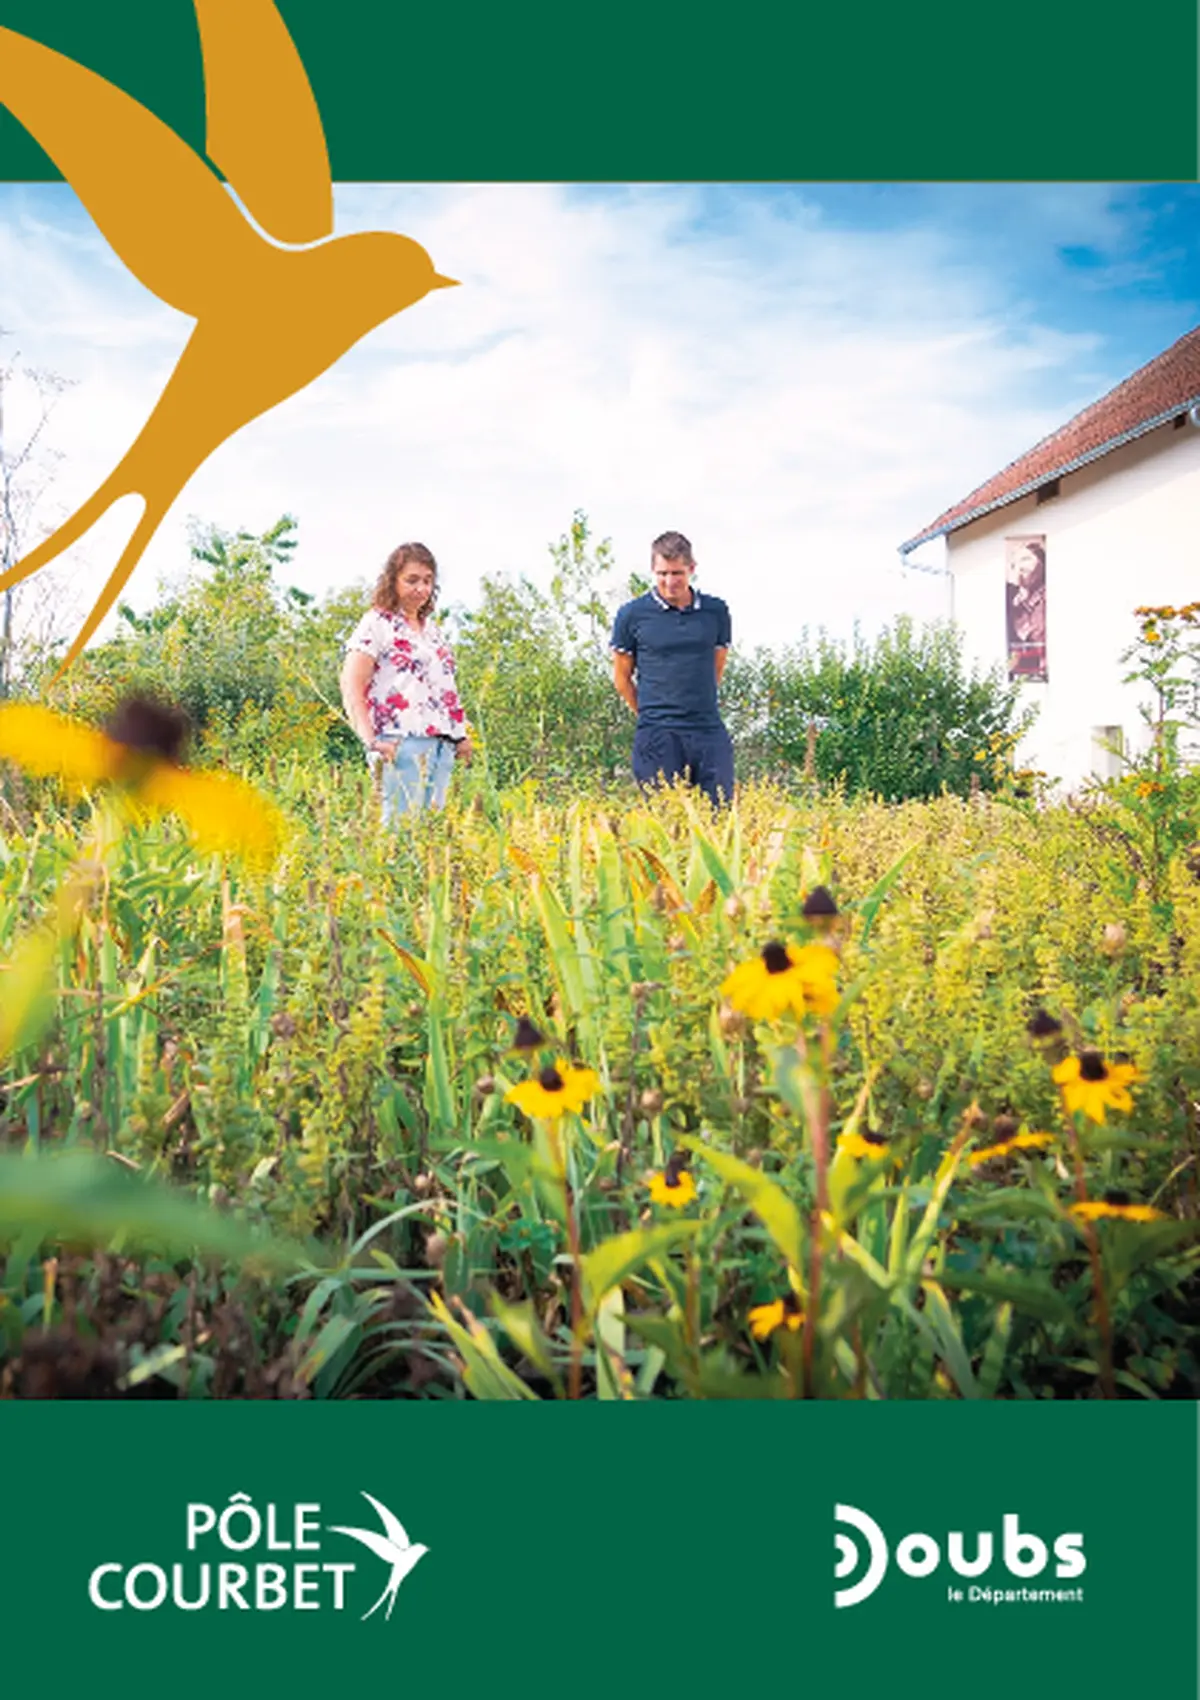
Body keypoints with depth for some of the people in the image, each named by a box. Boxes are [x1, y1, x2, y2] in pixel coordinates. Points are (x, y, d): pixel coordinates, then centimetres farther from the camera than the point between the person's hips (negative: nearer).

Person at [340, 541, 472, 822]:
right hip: (403, 743, -7)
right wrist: (371, 741, -20)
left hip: (442, 746, 7)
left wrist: (461, 734, 13)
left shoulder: (431, 629, 22)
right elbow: (351, 690, -8)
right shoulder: (376, 624, 0)